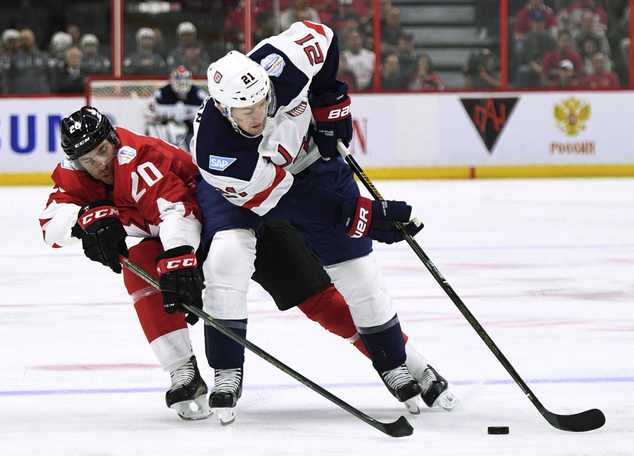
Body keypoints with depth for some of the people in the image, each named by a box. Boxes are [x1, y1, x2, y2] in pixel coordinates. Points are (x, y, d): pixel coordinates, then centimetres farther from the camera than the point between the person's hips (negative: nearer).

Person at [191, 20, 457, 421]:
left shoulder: (278, 65, -35)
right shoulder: (215, 154, -39)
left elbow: (319, 36, -12)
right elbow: (283, 200, -33)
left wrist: (330, 102, -16)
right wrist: (364, 215, -32)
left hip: (310, 160, 3)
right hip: (240, 183, -3)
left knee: (358, 270, 1)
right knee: (228, 258, -29)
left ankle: (396, 366, 21)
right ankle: (227, 375, -15)